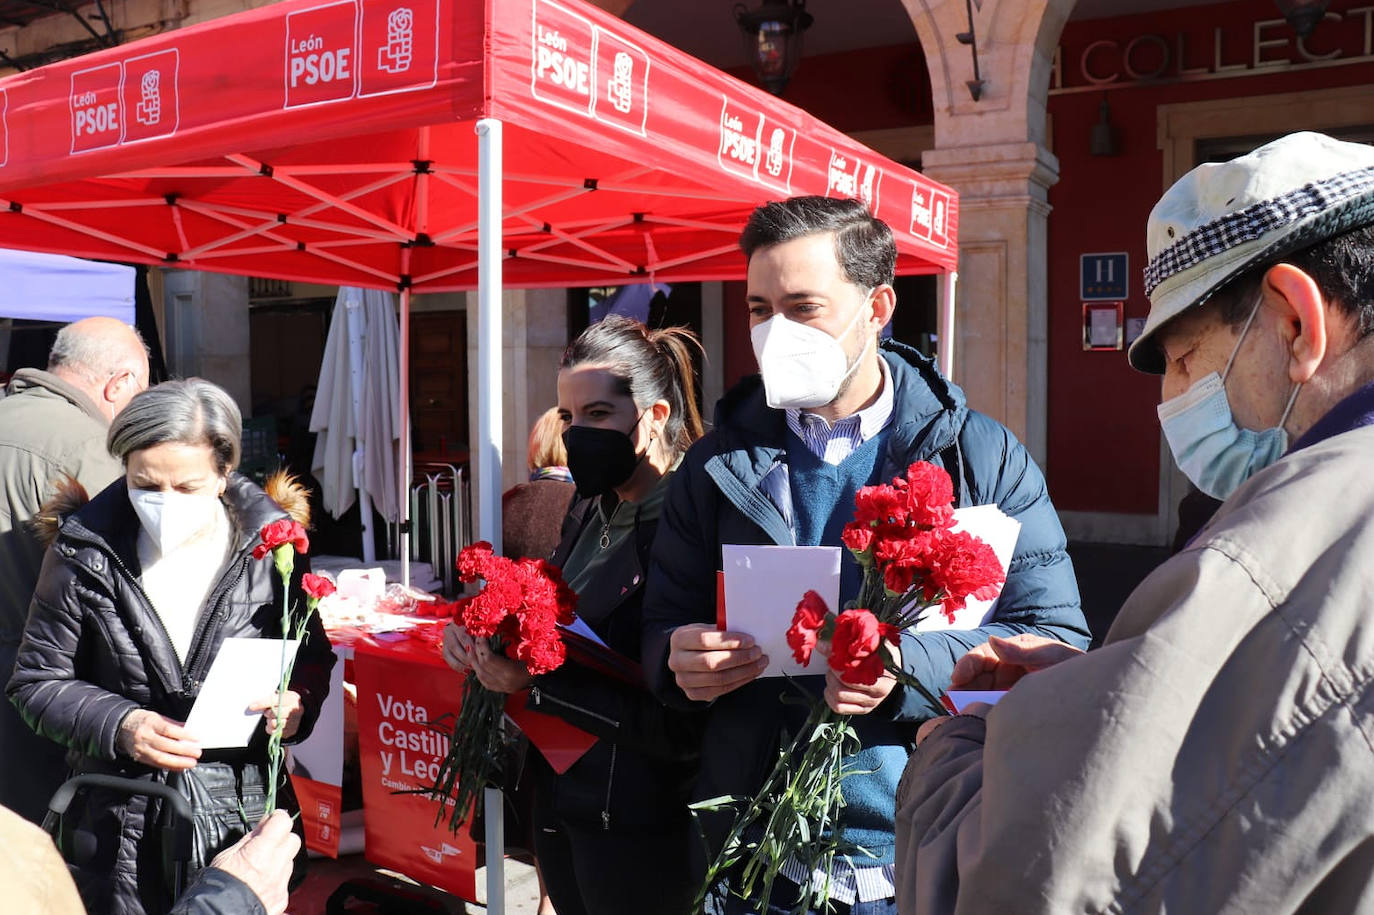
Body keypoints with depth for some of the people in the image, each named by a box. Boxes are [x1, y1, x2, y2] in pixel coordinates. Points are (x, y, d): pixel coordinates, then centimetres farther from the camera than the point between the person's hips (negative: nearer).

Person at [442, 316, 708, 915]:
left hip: (636, 829, -7)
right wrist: (477, 634, -7)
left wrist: (535, 682, -25)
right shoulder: (589, 512, 4)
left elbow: (681, 726, -25)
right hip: (559, 804, 8)